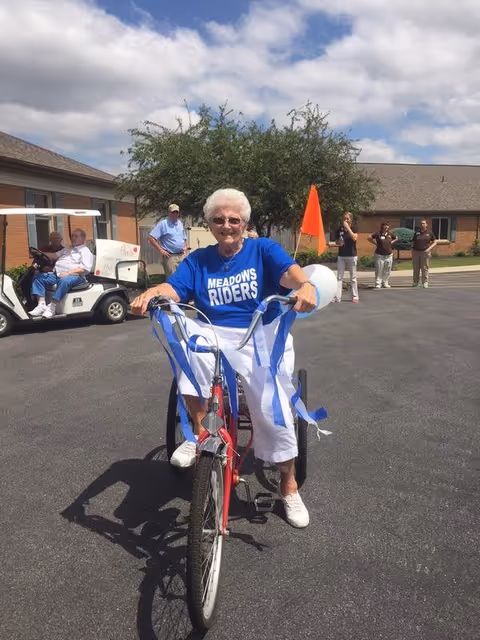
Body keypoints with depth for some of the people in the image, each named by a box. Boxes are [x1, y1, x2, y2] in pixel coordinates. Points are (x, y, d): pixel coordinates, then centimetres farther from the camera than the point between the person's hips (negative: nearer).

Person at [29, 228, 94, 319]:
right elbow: (55, 256, 22)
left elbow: (86, 269, -12)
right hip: (57, 274, 8)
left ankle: (52, 307, -35)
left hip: (74, 276, -8)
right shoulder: (67, 249, 29)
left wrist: (68, 273, -20)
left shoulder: (85, 251, 3)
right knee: (38, 277, -7)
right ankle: (41, 305, -19)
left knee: (64, 281, -39)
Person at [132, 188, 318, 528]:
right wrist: (150, 294, -31)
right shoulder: (198, 260, 9)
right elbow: (173, 288, -7)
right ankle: (200, 432, -15)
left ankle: (289, 487, 18)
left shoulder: (264, 249, 2)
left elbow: (289, 271, -17)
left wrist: (306, 285, -42)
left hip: (262, 337, -2)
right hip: (214, 334, 2)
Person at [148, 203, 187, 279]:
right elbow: (151, 238, -11)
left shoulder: (180, 223, 15)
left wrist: (185, 249, 12)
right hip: (170, 256, -7)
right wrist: (161, 250, -13)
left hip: (182, 256, 7)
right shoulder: (163, 224, -6)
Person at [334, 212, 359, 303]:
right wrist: (338, 243, -9)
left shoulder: (353, 228, -3)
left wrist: (348, 227, -20)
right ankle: (337, 297, 0)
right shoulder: (339, 229, 5)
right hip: (341, 256, 3)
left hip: (351, 256, -3)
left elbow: (354, 238, -21)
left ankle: (355, 296, 14)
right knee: (339, 277, 0)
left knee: (353, 277, 5)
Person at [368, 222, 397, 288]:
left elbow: (396, 238, 22)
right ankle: (378, 284, 0)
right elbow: (369, 238, -6)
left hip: (389, 255, 4)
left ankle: (385, 283, 19)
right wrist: (376, 243, -5)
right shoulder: (378, 233, -8)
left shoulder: (390, 234, 5)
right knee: (379, 270, -6)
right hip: (379, 255, -4)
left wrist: (392, 242, 9)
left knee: (387, 271, 8)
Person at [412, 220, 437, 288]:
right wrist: (412, 252, 4)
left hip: (425, 252, -2)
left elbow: (434, 242, 8)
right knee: (416, 268, 3)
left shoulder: (429, 233, 4)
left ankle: (425, 283, 0)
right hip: (416, 252, 2)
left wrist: (429, 248, -7)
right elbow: (413, 243, 12)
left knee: (425, 268, -4)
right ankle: (415, 282, 13)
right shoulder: (416, 232, 9)